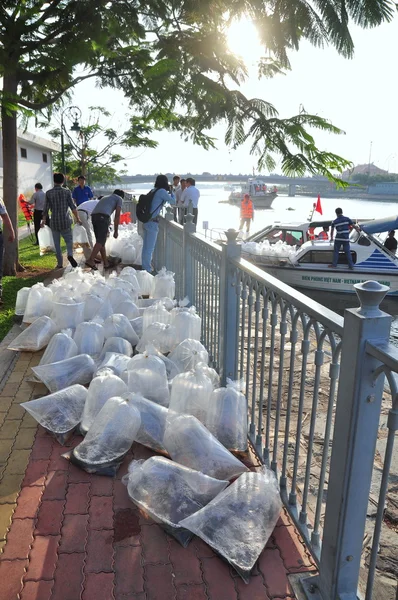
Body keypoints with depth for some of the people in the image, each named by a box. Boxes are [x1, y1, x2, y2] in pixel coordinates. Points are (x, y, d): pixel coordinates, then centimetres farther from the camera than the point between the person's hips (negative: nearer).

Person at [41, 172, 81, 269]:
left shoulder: (48, 193, -1)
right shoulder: (67, 191, -3)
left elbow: (46, 209, 0)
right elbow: (73, 206, -6)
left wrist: (43, 221, 12)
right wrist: (77, 218, 2)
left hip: (54, 222, 1)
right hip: (66, 221, -1)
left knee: (57, 244, 10)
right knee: (69, 240, 10)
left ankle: (60, 263, 11)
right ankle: (70, 254, -19)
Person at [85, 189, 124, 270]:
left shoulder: (105, 197, 38)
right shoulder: (119, 198, 19)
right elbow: (117, 215, 6)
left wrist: (106, 228, 48)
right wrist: (116, 230, 7)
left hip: (94, 215, 7)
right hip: (103, 217, -7)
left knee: (101, 240, 11)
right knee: (101, 241, -9)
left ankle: (105, 263, 13)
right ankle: (90, 260, -20)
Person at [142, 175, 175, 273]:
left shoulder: (153, 191, 12)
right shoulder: (162, 191, -11)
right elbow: (173, 201, -2)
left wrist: (168, 192, 28)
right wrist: (171, 191, 13)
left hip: (146, 221, 9)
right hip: (153, 223, -9)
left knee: (146, 246, 15)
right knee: (150, 248, -2)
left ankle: (145, 267, 25)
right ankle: (147, 269, 4)